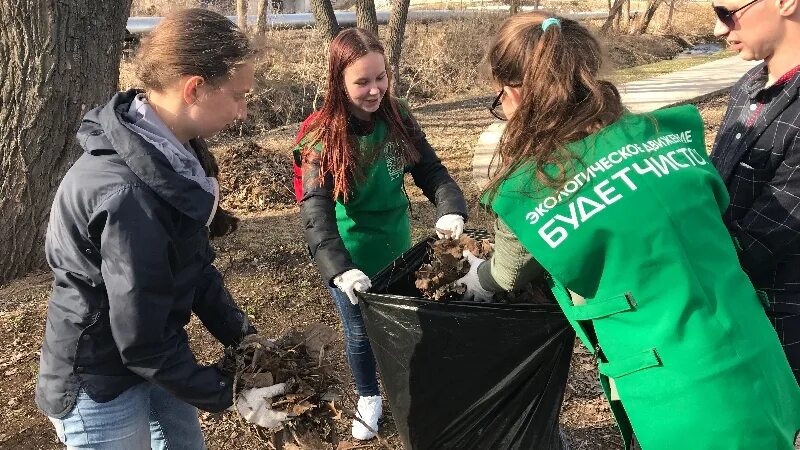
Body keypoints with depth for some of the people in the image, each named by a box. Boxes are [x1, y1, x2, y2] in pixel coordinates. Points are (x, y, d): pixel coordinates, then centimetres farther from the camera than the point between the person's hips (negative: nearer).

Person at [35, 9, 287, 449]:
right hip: (101, 384, -8)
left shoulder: (170, 153, -4)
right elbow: (141, 341, -26)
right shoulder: (127, 194, -33)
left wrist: (245, 340, 0)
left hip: (154, 354, 8)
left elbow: (196, 266, 3)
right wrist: (228, 394, -16)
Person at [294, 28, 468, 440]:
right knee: (360, 332, 15)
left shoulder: (398, 120, -9)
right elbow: (316, 209, -30)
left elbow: (431, 170, -8)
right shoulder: (323, 137, -21)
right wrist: (338, 267, -44)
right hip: (351, 258, -3)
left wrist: (450, 209, -29)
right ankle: (369, 398, 43)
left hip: (397, 248, 3)